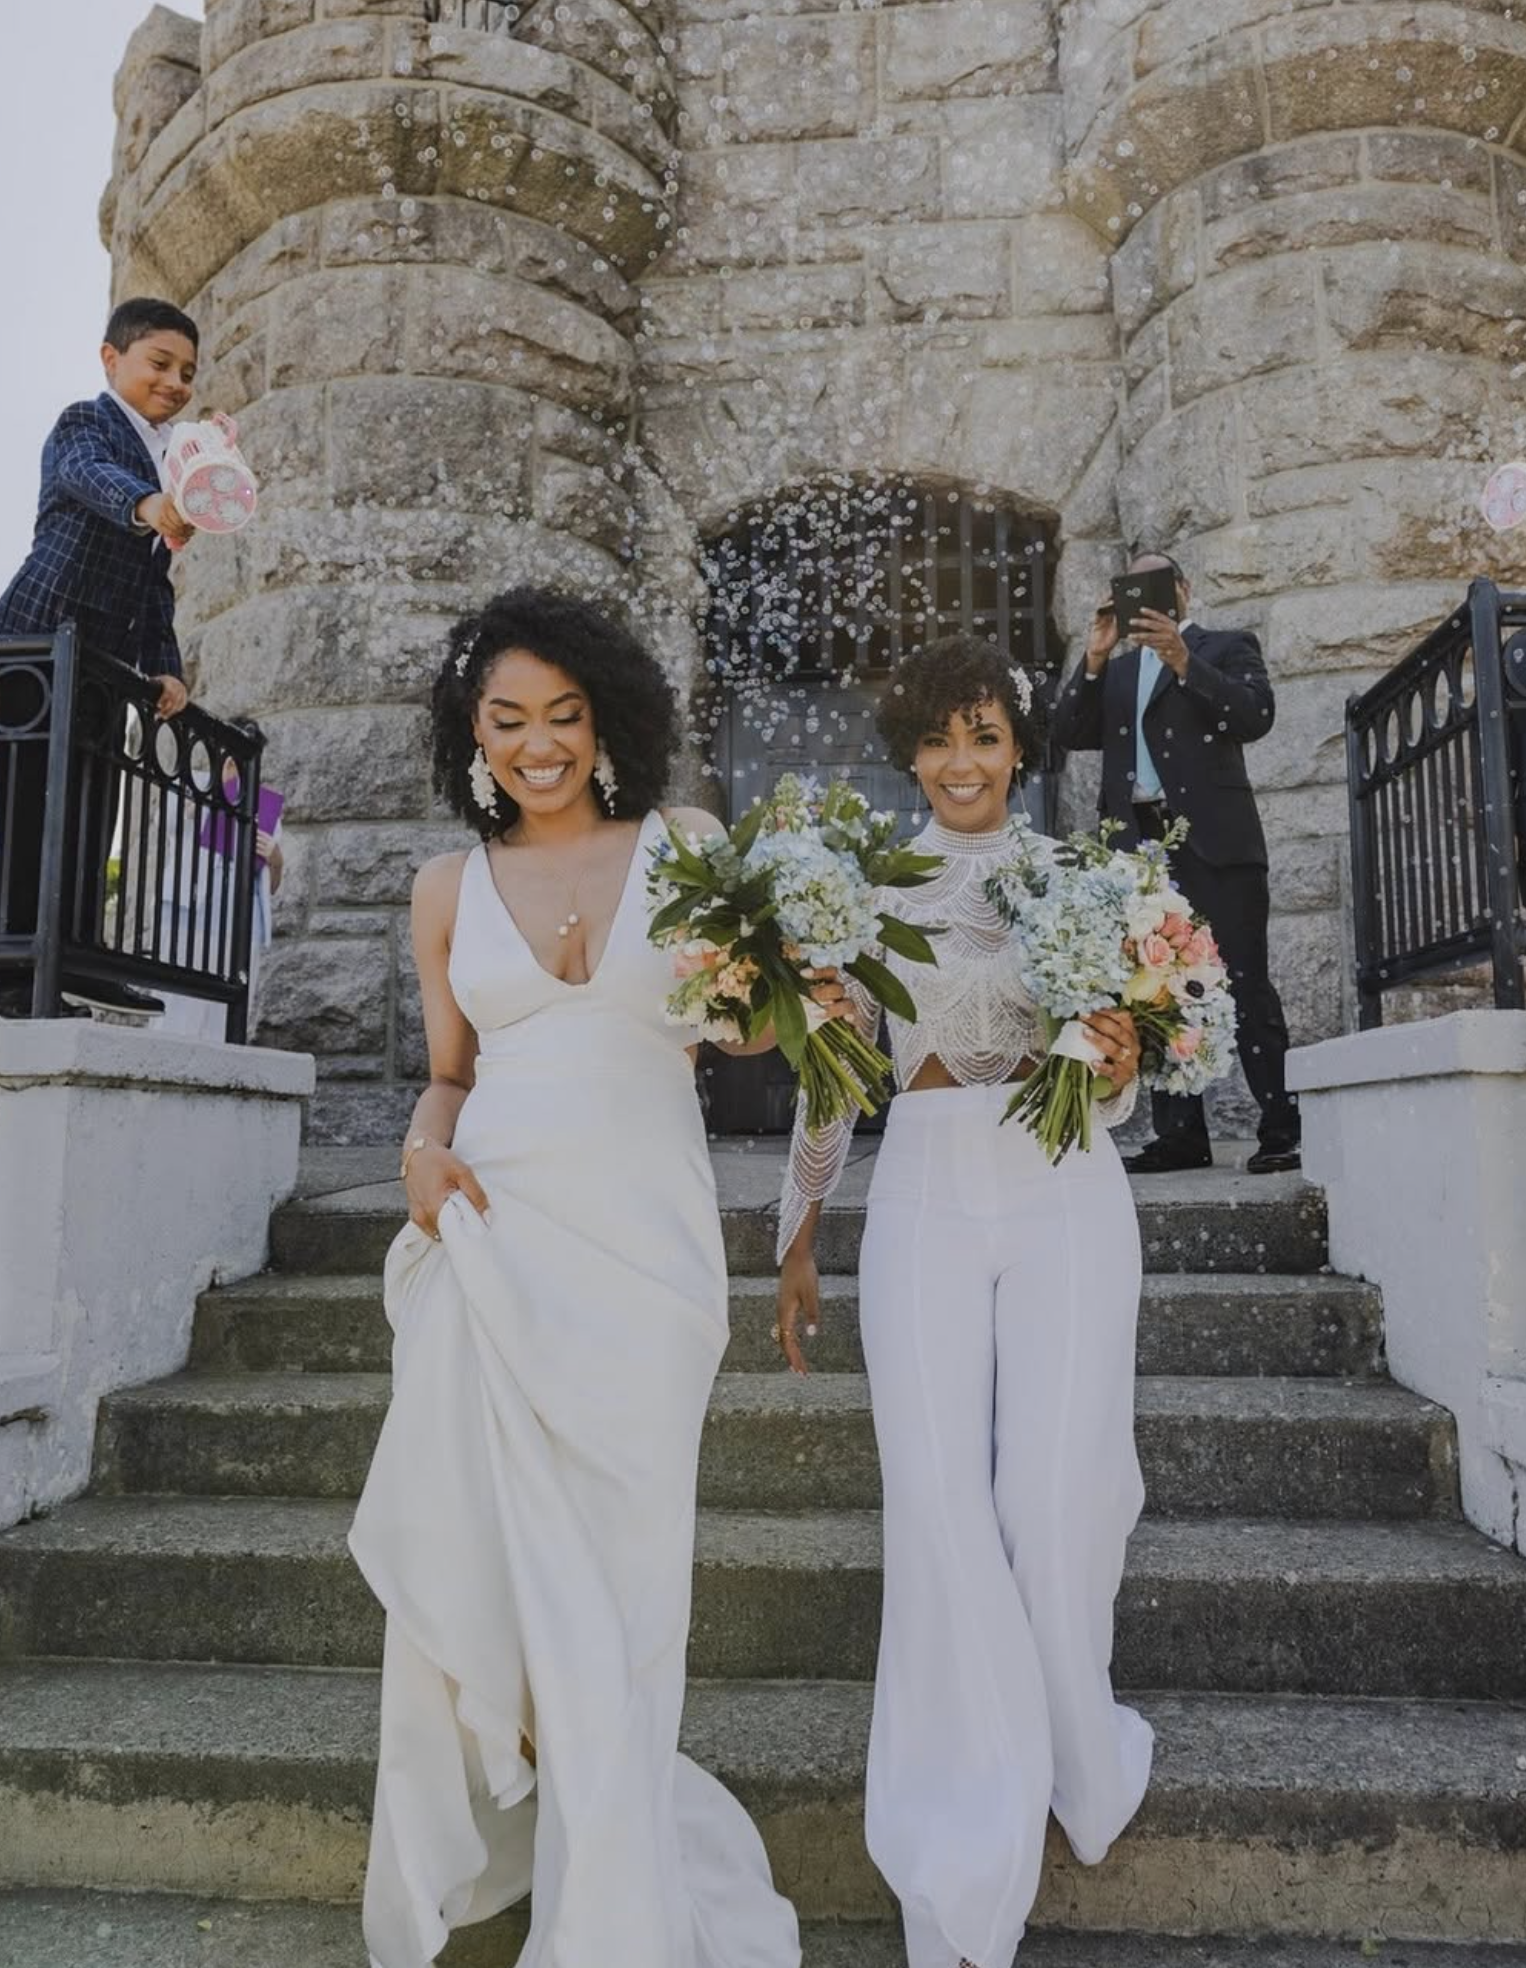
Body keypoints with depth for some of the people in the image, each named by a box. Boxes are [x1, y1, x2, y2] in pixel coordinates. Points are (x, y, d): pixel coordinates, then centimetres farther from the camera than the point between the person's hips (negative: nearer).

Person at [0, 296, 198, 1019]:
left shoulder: (162, 467, 23)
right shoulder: (84, 424, 0)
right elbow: (90, 475, -24)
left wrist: (164, 669, 7)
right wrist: (148, 504, -46)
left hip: (106, 661, 8)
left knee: (89, 815, 5)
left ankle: (71, 964, 9)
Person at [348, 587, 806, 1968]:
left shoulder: (682, 847, 6)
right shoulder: (450, 889, 12)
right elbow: (450, 1074, 17)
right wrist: (424, 1151, -3)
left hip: (642, 1240, -2)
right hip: (491, 1235, 2)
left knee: (615, 1575, 3)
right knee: (472, 1550, 7)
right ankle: (463, 1851, 34)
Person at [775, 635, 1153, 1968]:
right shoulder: (871, 887, 7)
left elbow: (1113, 1084, 8)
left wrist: (1118, 1069, -16)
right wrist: (799, 1238, 10)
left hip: (1067, 1200, 0)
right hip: (927, 1200, 0)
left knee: (1059, 1494, 3)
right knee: (940, 1502, -1)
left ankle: (1069, 1753, 34)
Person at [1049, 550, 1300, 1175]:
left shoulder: (1226, 646, 12)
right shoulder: (1114, 668, 24)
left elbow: (1256, 715, -5)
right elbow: (1069, 734, 11)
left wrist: (1183, 661, -12)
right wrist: (1094, 659, 0)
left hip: (1213, 841, -4)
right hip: (1139, 843, 4)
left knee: (1245, 987, -7)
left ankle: (1283, 1131, -3)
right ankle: (1180, 1135, 5)